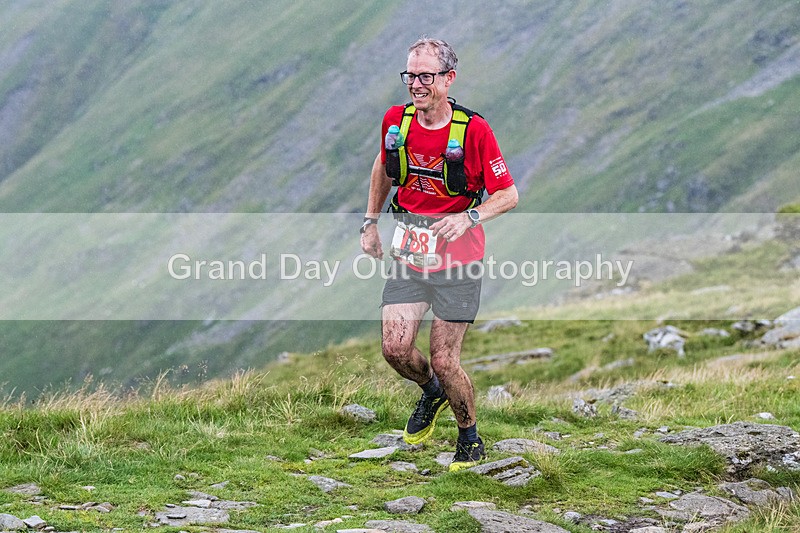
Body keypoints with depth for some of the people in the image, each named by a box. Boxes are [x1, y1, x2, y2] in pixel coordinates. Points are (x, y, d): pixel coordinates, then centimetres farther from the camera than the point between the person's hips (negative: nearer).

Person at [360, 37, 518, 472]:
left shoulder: (474, 130, -14)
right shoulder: (395, 121, -1)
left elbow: (508, 194, -9)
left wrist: (469, 217, -25)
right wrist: (371, 220, 18)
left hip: (456, 253, -4)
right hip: (408, 250, 4)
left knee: (444, 362, -5)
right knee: (395, 348, -7)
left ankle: (470, 438, 21)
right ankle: (431, 392, 27)